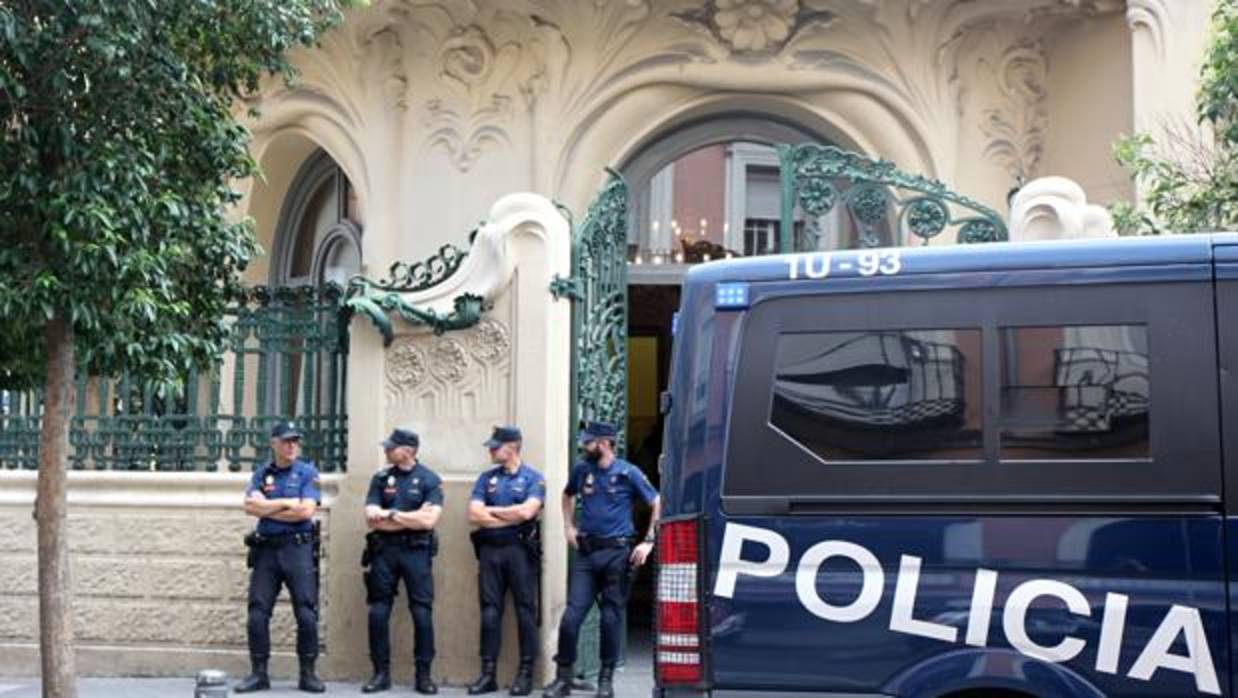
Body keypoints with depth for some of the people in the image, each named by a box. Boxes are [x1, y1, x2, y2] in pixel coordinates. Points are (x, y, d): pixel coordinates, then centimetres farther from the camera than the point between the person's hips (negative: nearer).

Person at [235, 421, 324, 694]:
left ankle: (308, 673, 4)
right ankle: (258, 674, 9)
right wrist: (286, 502, -9)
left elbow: (306, 511, -11)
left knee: (307, 614, -5)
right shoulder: (261, 474, 11)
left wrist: (267, 508, -5)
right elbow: (251, 506, -5)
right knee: (258, 613, 0)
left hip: (298, 547, -3)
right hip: (266, 549, 3)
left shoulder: (307, 473, 3)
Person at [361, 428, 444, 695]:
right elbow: (372, 520, -1)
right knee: (378, 613, 2)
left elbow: (429, 521, -12)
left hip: (416, 551, -3)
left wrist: (392, 515, -7)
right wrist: (412, 518, -9)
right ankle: (381, 673, 12)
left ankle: (424, 675, 5)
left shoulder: (430, 480, -1)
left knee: (422, 613, -3)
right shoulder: (381, 478, 8)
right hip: (384, 550, 3)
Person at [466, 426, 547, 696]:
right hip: (490, 550, 4)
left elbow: (527, 511, -15)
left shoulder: (533, 478, 1)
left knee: (525, 610, -1)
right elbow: (474, 515, 0)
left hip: (520, 549, -3)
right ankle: (488, 673, 8)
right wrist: (512, 517, -6)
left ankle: (526, 673, 5)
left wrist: (491, 511, -4)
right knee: (490, 612, 4)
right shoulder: (486, 478, 12)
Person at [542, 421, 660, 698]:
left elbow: (657, 503, -2)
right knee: (572, 615, -4)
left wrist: (648, 541, -8)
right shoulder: (581, 470, 5)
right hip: (586, 551, 3)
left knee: (610, 617, 4)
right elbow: (568, 495, 26)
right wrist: (569, 526, 14)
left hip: (617, 553, -3)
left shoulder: (628, 473, -6)